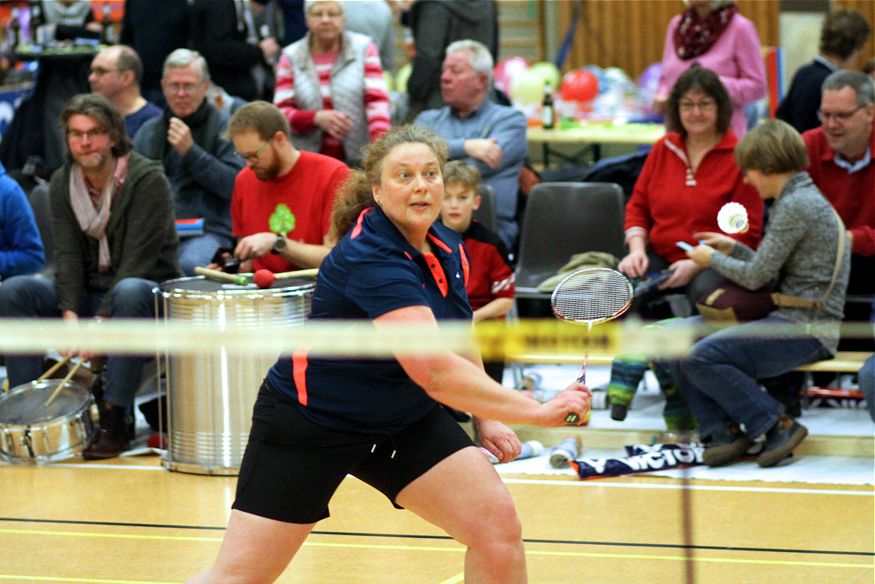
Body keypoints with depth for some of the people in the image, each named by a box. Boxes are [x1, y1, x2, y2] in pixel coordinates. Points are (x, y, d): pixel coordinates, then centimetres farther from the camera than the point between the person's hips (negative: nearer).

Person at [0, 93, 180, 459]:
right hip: (90, 293, 5)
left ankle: (115, 418, -38)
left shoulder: (147, 180, -15)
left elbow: (137, 261, -22)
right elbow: (68, 255, -6)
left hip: (149, 288, -5)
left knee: (130, 293, -40)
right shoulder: (62, 183, 2)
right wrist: (69, 314, -24)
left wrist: (101, 320, -30)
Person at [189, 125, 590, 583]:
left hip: (405, 422, 7)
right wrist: (536, 411, -40)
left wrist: (485, 418, 6)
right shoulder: (369, 257, -28)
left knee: (498, 525, -10)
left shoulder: (449, 249, -3)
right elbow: (433, 369, -39)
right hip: (309, 421, -7)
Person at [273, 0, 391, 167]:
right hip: (308, 162, 1)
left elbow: (377, 101, -4)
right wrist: (316, 118, -16)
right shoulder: (291, 57, 6)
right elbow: (281, 114, 3)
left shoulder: (364, 48, 4)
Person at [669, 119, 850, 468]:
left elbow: (756, 276, -14)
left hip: (806, 329, -11)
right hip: (791, 321, 11)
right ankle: (723, 432, 1)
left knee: (702, 359, -24)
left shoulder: (796, 206, -15)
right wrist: (734, 249, 21)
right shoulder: (801, 199, 17)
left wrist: (713, 259, 2)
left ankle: (778, 426, -13)